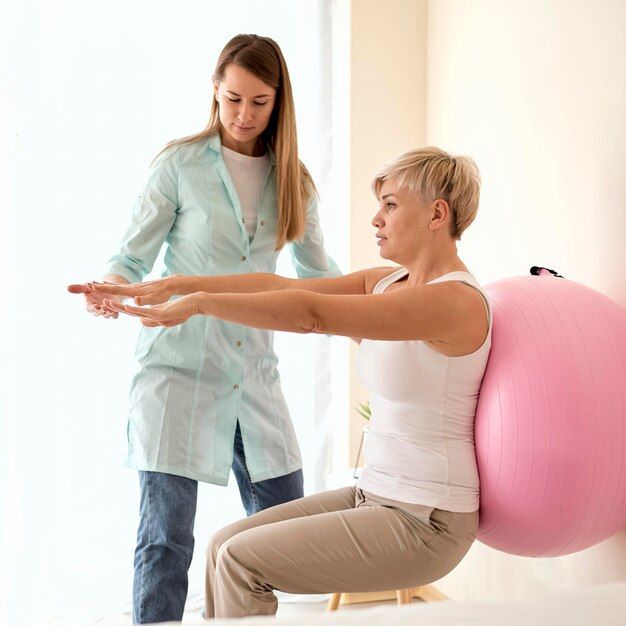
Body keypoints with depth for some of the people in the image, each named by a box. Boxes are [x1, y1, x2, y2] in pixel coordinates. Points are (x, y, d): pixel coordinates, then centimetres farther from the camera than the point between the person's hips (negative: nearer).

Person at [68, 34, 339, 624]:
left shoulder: (292, 181, 9)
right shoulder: (179, 165, -2)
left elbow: (317, 272, 20)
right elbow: (133, 256, 0)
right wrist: (107, 291, -21)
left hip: (253, 375, 4)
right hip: (178, 368, -4)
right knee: (164, 540, -6)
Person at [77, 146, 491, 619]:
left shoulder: (456, 301, -20)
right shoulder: (387, 282, 9)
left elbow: (309, 313, -28)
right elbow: (277, 285, 1)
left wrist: (199, 302, -25)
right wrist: (174, 285, -7)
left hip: (425, 525, -8)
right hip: (375, 495, 8)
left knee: (241, 561, -12)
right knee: (224, 546, 3)